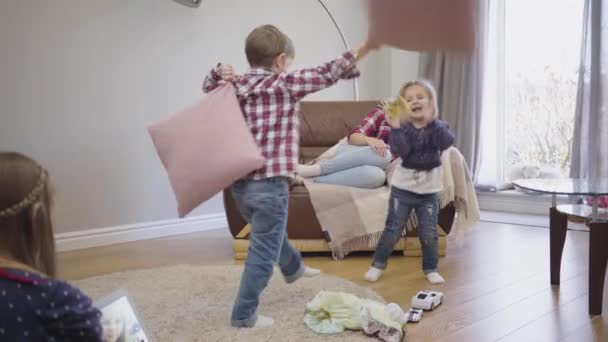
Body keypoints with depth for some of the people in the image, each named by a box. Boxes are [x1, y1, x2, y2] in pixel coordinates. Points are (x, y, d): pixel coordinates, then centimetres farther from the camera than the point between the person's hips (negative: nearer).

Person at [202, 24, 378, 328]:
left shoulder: (236, 86, 6)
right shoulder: (284, 84, -11)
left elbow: (209, 85, 26)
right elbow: (326, 74, -7)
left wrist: (220, 73, 4)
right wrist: (364, 49, 2)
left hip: (240, 183, 8)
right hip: (269, 184, -8)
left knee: (271, 234, 31)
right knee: (263, 252, 6)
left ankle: (293, 268, 56)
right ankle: (244, 315, 13)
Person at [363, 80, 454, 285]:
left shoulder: (438, 126, -1)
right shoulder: (403, 128, -5)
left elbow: (447, 142, -23)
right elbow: (399, 151, -22)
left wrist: (431, 121, -31)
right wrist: (395, 128, -32)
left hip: (429, 190, 1)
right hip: (403, 188, -1)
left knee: (429, 234, 6)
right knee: (393, 230, 4)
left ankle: (431, 269, 25)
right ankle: (378, 264, 21)